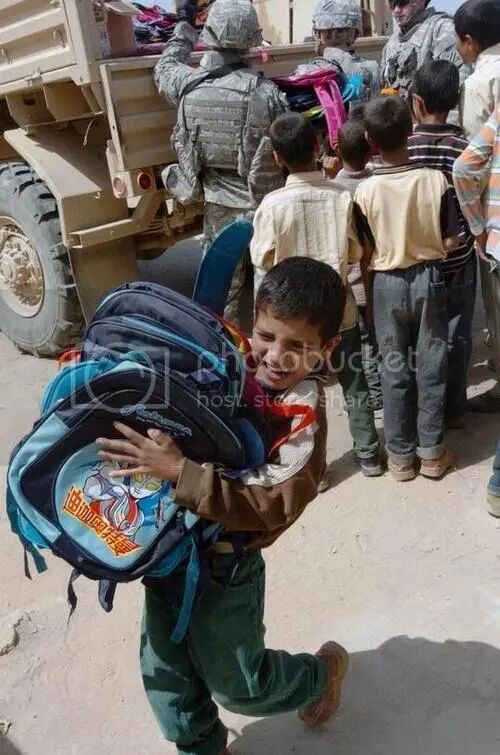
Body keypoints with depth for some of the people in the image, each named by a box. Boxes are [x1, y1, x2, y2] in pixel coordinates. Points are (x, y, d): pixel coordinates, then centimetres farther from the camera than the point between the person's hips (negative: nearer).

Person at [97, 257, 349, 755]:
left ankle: (323, 671, 47)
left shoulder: (303, 410, -20)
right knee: (164, 673, 22)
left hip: (223, 565, -5)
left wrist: (180, 472, -35)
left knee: (238, 685, 18)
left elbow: (276, 502, -29)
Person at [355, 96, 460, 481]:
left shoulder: (365, 190, -12)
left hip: (388, 282, 0)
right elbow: (452, 242, -6)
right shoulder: (436, 180, -11)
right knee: (431, 366, 11)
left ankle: (401, 455, 19)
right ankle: (432, 452, 21)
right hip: (428, 278, 1)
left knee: (394, 368, 10)